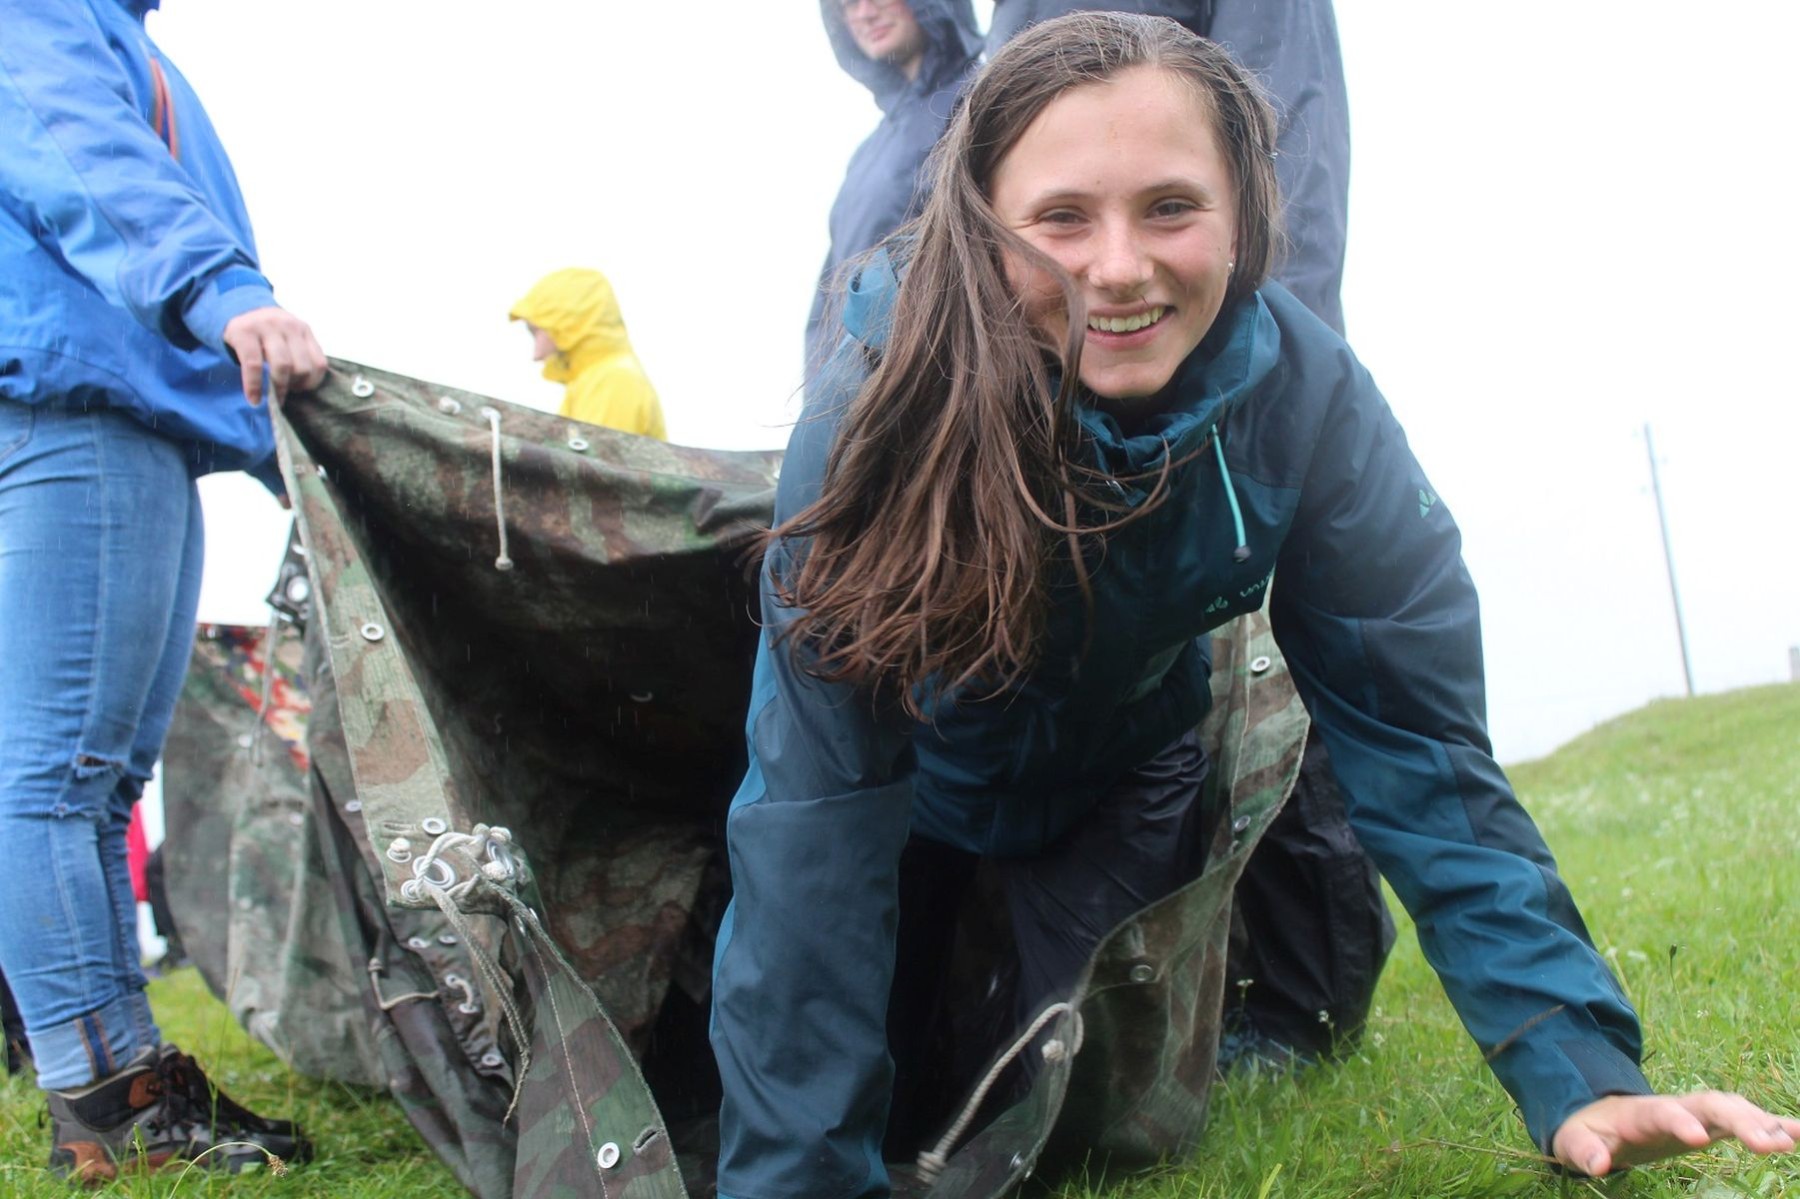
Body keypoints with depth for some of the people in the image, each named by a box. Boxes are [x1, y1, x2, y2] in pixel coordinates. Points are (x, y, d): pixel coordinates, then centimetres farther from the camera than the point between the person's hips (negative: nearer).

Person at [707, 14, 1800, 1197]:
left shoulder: (1305, 396, -28)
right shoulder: (884, 414, -36)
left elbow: (1416, 743, -24)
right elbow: (815, 817, -38)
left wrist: (1581, 1071, -32)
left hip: (1123, 780, 2)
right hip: (914, 791, -1)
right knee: (905, 1096, 5)